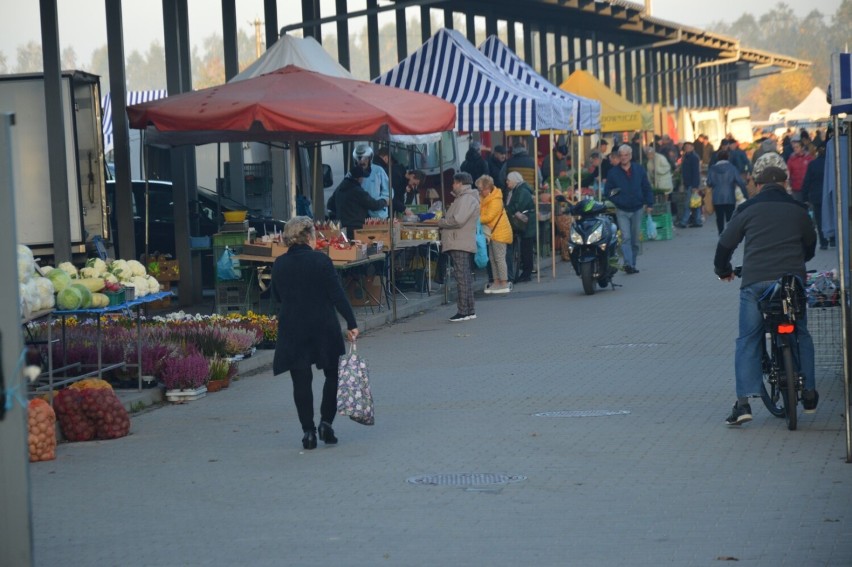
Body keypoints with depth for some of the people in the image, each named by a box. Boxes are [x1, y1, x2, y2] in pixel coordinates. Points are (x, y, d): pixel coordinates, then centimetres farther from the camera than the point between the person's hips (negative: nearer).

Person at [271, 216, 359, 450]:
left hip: (292, 331, 2)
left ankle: (308, 431, 2)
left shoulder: (279, 265, 1)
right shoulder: (321, 261, -10)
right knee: (332, 374, 14)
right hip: (323, 327, -2)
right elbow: (337, 295, -12)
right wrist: (351, 323, -9)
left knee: (301, 381, 5)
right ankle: (326, 422, 4)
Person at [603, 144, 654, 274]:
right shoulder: (613, 173, -2)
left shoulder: (639, 170, 3)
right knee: (626, 237, -16)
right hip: (622, 211, -2)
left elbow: (647, 188, 7)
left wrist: (649, 204, 0)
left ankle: (632, 264, 18)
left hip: (637, 210, 2)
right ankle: (628, 263, -24)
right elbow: (607, 192, 1)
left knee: (635, 239, 9)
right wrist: (617, 201, -16)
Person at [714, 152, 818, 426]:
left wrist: (723, 269, 30)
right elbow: (810, 245, 26)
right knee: (801, 335, 20)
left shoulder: (748, 209, 6)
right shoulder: (798, 210, 13)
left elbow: (726, 242, 10)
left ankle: (743, 401, -9)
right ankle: (809, 394, 16)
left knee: (747, 340, 3)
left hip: (755, 283, -2)